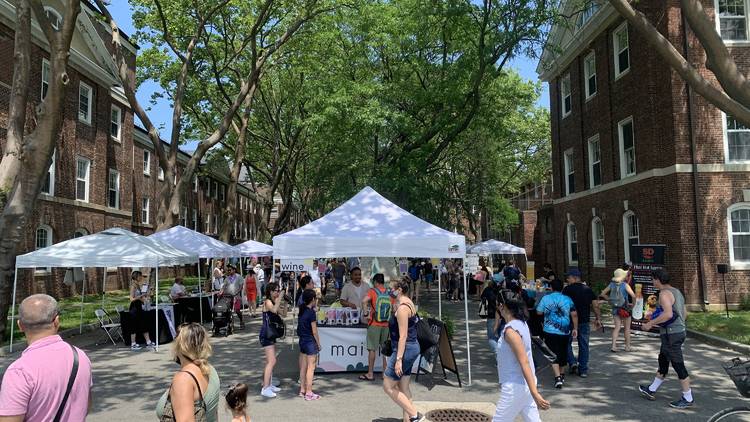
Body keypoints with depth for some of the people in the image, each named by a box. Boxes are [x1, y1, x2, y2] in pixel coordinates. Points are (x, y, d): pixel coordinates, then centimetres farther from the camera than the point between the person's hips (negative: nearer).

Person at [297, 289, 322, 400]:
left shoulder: (302, 311, 6)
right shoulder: (311, 312, -17)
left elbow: (299, 329, 10)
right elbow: (314, 331, -15)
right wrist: (318, 343, -5)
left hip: (302, 341, 8)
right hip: (310, 342, -8)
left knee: (303, 367, 14)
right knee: (311, 367, -1)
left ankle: (302, 390, 23)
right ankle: (309, 393, 3)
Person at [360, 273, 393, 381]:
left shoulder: (372, 291, -5)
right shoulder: (389, 294, 7)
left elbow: (364, 301, -24)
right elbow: (394, 309, 8)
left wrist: (365, 313, -15)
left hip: (374, 324, -4)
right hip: (386, 325, 4)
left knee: (372, 349, 2)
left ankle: (370, 374, 5)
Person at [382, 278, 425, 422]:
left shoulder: (402, 308, -19)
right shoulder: (408, 303, 12)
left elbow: (403, 336, -22)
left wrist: (398, 359, -23)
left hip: (405, 349, -10)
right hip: (412, 347, 10)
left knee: (388, 386, -2)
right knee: (403, 387, 14)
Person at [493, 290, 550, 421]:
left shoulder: (510, 330, -22)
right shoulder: (521, 323, 5)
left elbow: (524, 363, -26)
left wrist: (535, 394, -27)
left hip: (515, 387, -9)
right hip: (525, 384, 9)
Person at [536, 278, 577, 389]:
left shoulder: (545, 298, -4)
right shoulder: (567, 299, 0)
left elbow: (539, 312, 2)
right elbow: (574, 315, -3)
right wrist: (575, 328, 5)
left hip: (550, 331, -2)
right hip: (565, 332, 2)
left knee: (554, 355, -1)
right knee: (562, 353, 19)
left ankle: (558, 378, -16)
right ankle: (561, 375, 34)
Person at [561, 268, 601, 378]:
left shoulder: (567, 289, -8)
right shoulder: (588, 289, 5)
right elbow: (595, 305, 3)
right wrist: (598, 318, 10)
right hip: (585, 321, 4)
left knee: (567, 343, 13)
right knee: (584, 345, 9)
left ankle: (572, 362, -3)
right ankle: (583, 370, 12)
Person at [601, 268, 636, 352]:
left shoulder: (612, 284, 0)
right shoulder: (625, 285, -13)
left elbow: (603, 294, 4)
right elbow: (633, 295, -21)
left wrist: (609, 299, 13)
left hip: (615, 308, 4)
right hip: (625, 308, -4)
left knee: (617, 327, 7)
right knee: (627, 328, 13)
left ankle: (613, 346, -5)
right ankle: (627, 346, 23)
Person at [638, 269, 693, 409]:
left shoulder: (665, 293, -17)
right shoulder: (676, 292, 14)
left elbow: (668, 314, -29)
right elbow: (684, 312, 20)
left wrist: (650, 324, -22)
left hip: (671, 334, -11)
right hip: (679, 331, 11)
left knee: (678, 365, -2)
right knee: (662, 361, 18)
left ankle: (688, 399, 7)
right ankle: (651, 390, 29)